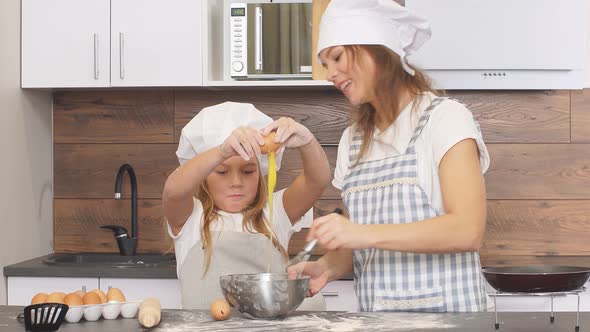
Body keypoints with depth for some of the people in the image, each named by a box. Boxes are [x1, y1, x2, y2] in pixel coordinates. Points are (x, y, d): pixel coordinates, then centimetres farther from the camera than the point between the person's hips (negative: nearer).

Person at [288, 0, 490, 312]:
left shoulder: (444, 117, -5)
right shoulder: (353, 139, 12)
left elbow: (467, 230, -16)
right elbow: (359, 246, 13)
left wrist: (365, 234, -22)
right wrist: (328, 266, -7)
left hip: (443, 312, -6)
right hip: (375, 317, 6)